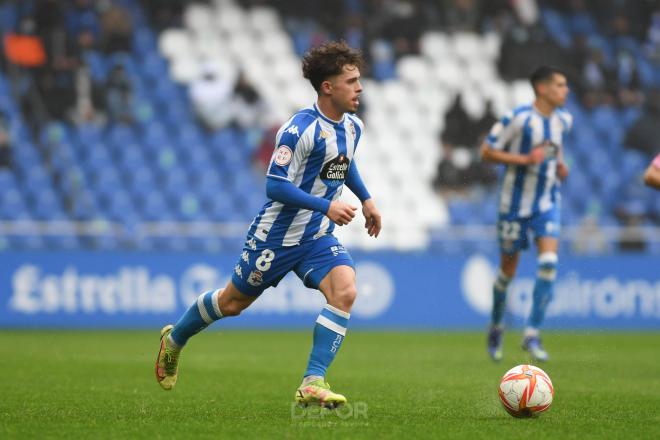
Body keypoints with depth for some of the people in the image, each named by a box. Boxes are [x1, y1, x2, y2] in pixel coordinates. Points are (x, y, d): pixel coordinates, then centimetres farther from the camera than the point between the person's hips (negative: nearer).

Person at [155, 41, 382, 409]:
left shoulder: (353, 127, 2)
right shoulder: (300, 129, -23)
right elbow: (276, 186, -26)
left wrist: (366, 199, 19)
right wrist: (326, 206, -30)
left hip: (317, 238, 6)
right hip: (276, 236, -6)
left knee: (345, 292, -21)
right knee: (234, 302, 11)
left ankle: (313, 384, -20)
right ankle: (174, 340, 40)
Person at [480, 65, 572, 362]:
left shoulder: (563, 120, 3)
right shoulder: (518, 119, -17)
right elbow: (487, 151, -14)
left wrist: (560, 164, 6)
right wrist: (524, 159, -23)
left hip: (547, 203, 4)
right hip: (516, 203, -4)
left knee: (548, 262, -16)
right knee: (508, 269, 7)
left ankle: (532, 333, -11)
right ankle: (496, 326, 32)